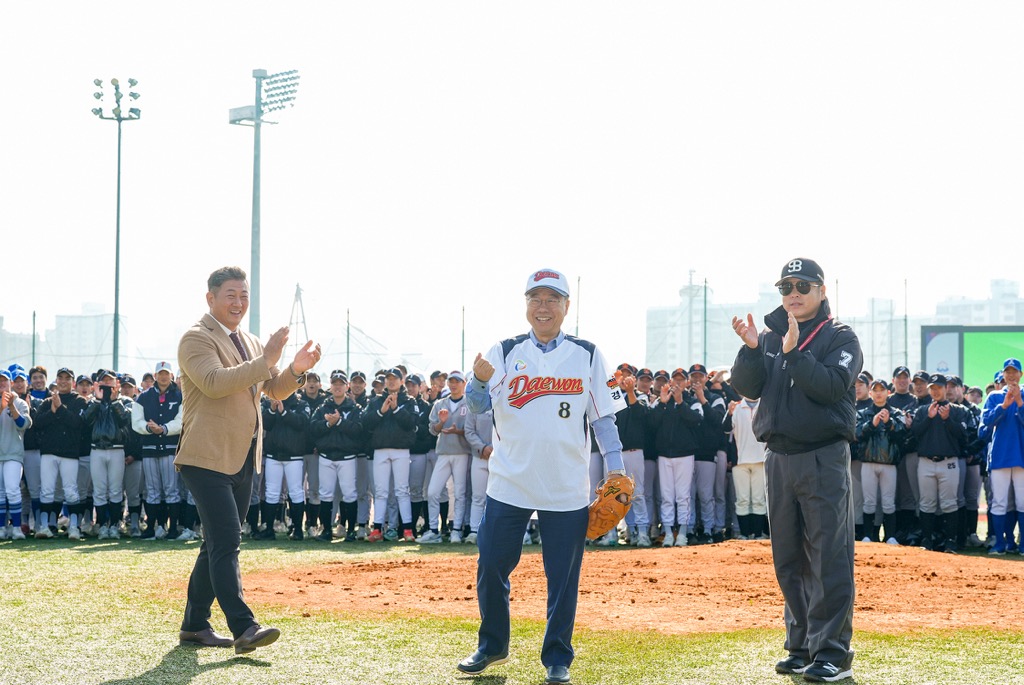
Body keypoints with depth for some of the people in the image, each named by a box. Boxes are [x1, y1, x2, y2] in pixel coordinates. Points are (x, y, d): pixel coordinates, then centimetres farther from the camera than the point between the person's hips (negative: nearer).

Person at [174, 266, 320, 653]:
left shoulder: (249, 343, 19)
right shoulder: (196, 339, -7)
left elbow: (276, 390, 18)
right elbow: (214, 382, -24)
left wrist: (297, 369, -3)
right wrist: (265, 360, -25)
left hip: (242, 460, 9)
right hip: (208, 458, -9)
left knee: (217, 545, 12)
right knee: (225, 542, -15)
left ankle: (194, 626, 19)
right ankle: (243, 628, -20)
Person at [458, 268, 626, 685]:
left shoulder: (587, 355, 5)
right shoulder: (505, 352, 4)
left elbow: (603, 417, 7)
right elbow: (478, 407, -6)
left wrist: (615, 466, -2)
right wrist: (479, 381, -27)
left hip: (567, 488, -1)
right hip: (509, 484, 1)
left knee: (563, 577, 2)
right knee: (491, 568, 4)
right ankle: (492, 646, 23)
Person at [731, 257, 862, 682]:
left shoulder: (840, 338, 0)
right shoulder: (770, 336, 15)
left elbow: (833, 386, -16)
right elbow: (746, 387, 4)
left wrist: (794, 353, -24)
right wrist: (751, 348, -11)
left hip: (824, 459, -5)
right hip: (779, 457, 6)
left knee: (829, 558, -8)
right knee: (789, 561, 10)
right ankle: (801, 646, 19)